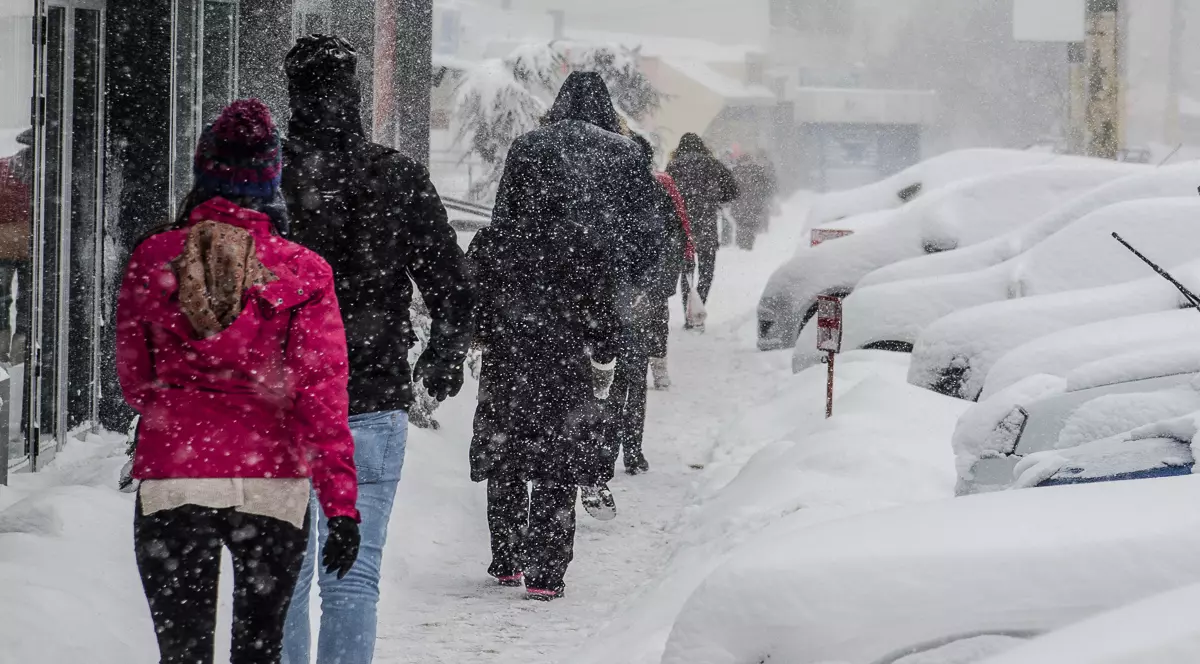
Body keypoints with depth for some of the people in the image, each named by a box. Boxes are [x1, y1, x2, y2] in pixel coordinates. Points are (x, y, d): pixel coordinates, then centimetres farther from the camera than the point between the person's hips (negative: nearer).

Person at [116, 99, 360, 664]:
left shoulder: (151, 259, -1)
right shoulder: (303, 273, -6)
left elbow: (133, 381, 8)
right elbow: (321, 392, -9)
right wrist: (341, 505, -8)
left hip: (171, 479, 0)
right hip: (273, 483, 0)